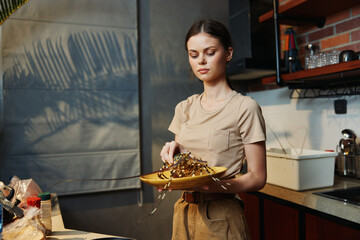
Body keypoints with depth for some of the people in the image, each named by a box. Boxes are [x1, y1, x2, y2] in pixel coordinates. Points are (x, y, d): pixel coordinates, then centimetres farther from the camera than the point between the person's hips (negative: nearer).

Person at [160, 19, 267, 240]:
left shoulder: (245, 108, -12)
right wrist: (173, 151, -9)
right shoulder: (184, 108, 6)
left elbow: (258, 177, -12)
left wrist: (214, 186, -27)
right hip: (183, 212, 5)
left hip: (221, 218, -5)